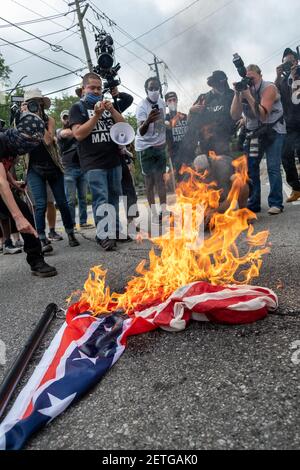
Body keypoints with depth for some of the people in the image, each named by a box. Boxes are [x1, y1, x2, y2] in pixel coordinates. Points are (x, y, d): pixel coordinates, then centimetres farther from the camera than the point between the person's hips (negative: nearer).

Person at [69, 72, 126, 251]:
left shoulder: (108, 105, 18)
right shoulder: (78, 108, 5)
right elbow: (78, 134, -9)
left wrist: (112, 110, -6)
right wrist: (97, 115, -15)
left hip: (114, 159, 5)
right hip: (93, 163, -5)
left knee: (114, 197, 9)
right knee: (101, 199, -10)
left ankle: (116, 231, 19)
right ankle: (104, 236, -7)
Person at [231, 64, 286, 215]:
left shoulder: (269, 88, -13)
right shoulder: (243, 90, 0)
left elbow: (263, 115, -24)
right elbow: (235, 116, -10)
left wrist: (249, 96, -27)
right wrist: (237, 94, -19)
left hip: (274, 131, -4)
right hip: (253, 133, 4)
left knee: (273, 167, -13)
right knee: (250, 167, -2)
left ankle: (276, 203, -8)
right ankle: (253, 204, 6)